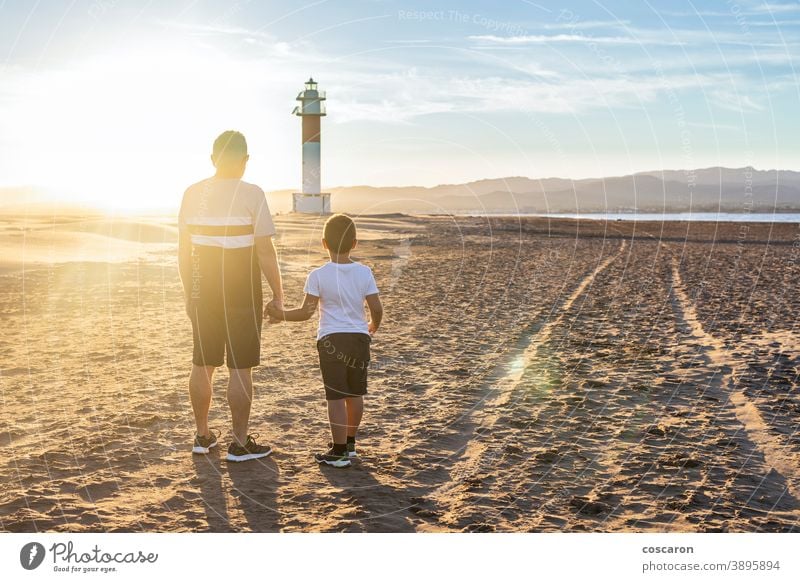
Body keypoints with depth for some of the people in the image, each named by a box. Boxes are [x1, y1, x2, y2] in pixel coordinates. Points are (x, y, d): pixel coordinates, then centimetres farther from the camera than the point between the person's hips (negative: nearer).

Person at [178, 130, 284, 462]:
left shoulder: (192, 194, 2)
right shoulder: (252, 195, -11)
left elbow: (183, 250, 6)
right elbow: (265, 252, -13)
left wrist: (189, 293, 16)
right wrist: (278, 294, -3)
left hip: (203, 294, 5)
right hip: (242, 294, -4)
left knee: (202, 365, 14)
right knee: (240, 368, 3)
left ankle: (202, 436, 25)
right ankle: (240, 443, 9)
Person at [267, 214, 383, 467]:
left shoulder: (318, 276, -8)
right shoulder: (364, 272, 0)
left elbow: (306, 312, -10)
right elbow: (377, 308, 0)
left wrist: (281, 315, 5)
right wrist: (372, 327, 20)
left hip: (331, 341, -4)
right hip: (359, 338, 4)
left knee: (336, 397, 1)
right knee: (355, 394, 17)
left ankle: (339, 451, 5)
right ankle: (350, 442, 32)